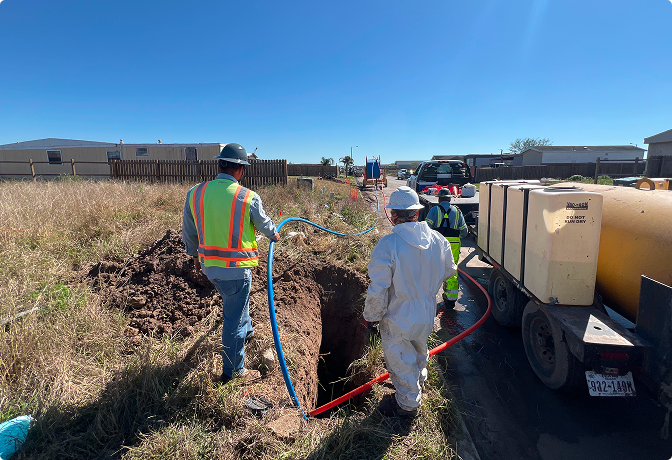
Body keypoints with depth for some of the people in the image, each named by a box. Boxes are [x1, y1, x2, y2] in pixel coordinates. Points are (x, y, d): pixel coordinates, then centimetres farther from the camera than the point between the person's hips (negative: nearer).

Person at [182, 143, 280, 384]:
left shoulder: (195, 194, -3)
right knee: (234, 318, 8)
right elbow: (264, 224, 2)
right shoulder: (248, 198, -16)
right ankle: (233, 371, 23)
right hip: (236, 267, -6)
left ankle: (247, 332, 56)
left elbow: (188, 233, 8)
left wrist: (195, 255, 25)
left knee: (234, 304, 31)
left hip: (210, 265, 6)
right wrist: (274, 235, 25)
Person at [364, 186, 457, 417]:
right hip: (427, 313, 6)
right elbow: (449, 270, 7)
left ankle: (407, 404, 38)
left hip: (398, 318, -5)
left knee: (400, 360, 17)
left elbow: (378, 290, -24)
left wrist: (371, 316, -7)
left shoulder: (388, 245, -28)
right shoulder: (438, 240, -11)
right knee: (419, 352, 31)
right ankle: (419, 383, 57)